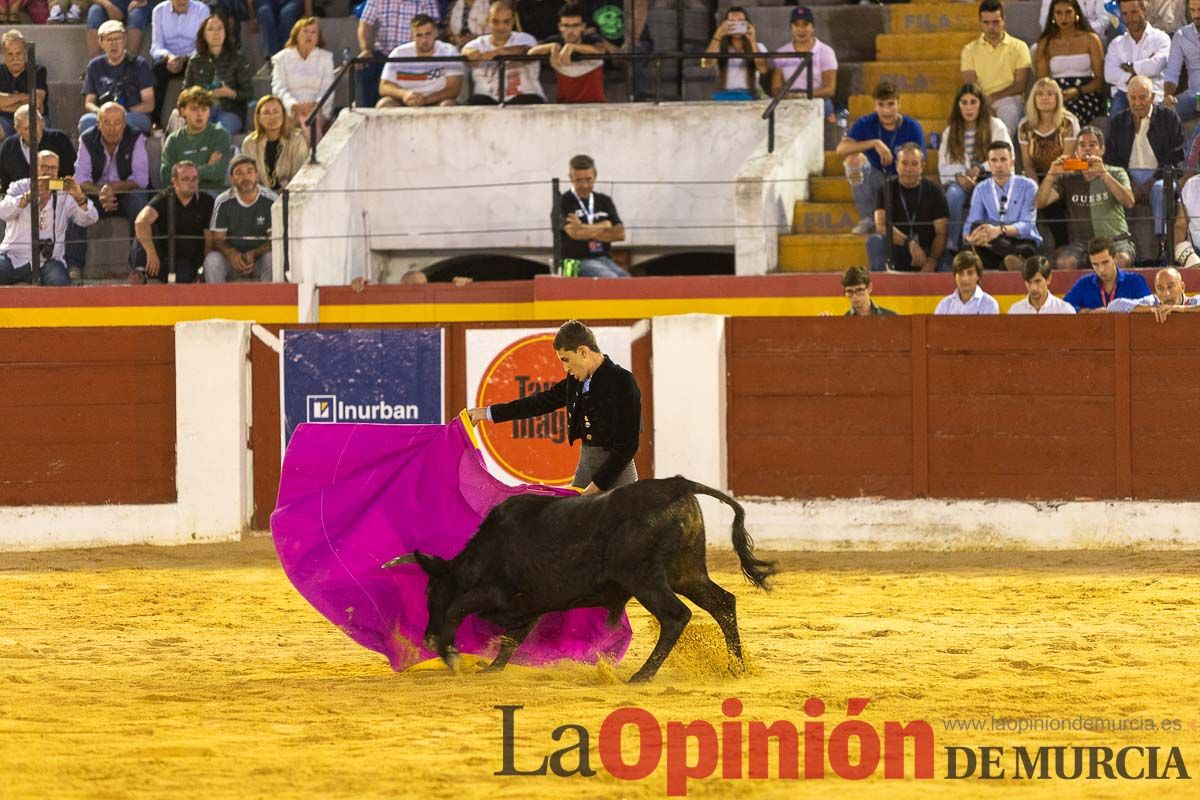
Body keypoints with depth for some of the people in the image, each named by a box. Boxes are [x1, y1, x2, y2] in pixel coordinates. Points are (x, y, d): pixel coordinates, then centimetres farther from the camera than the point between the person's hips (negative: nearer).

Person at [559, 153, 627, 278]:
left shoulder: (605, 201, 17)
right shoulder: (564, 203, 2)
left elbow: (620, 234, 7)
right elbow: (575, 233, -14)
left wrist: (585, 230, -5)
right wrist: (604, 225, 2)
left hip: (605, 259, 5)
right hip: (578, 262, -5)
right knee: (610, 279, -35)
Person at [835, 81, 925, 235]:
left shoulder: (912, 128, -9)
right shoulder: (865, 124, -7)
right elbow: (841, 149, -23)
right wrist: (874, 143, -34)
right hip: (875, 183, 3)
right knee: (854, 158, -28)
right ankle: (867, 220, -20)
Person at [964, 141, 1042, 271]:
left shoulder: (1028, 186, 0)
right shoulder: (981, 190, 8)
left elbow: (1026, 226, -12)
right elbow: (970, 226, -4)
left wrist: (1000, 230, -34)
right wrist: (971, 238, -31)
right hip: (994, 246, 3)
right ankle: (1019, 259, -40)